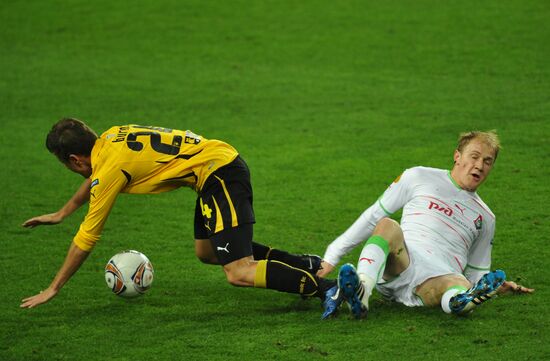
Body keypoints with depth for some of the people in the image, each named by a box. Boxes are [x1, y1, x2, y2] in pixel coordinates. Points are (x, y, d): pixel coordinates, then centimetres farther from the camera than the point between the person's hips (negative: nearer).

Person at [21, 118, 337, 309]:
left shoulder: (111, 167, -12)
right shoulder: (109, 138, 11)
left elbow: (86, 238, -5)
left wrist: (53, 289, 5)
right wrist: (62, 213, 47)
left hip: (220, 176, -10)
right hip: (224, 159, 10)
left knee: (239, 273, -15)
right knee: (206, 251, 23)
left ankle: (329, 288, -23)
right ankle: (303, 263, 21)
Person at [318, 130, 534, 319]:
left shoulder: (485, 218, 28)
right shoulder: (419, 178, 18)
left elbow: (476, 273, 33)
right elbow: (374, 216, 19)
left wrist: (497, 286, 8)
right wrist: (333, 256, 13)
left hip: (442, 278, 1)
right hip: (397, 266, -1)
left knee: (461, 286, -36)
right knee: (387, 225, -34)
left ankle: (461, 300, -74)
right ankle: (360, 288, -60)